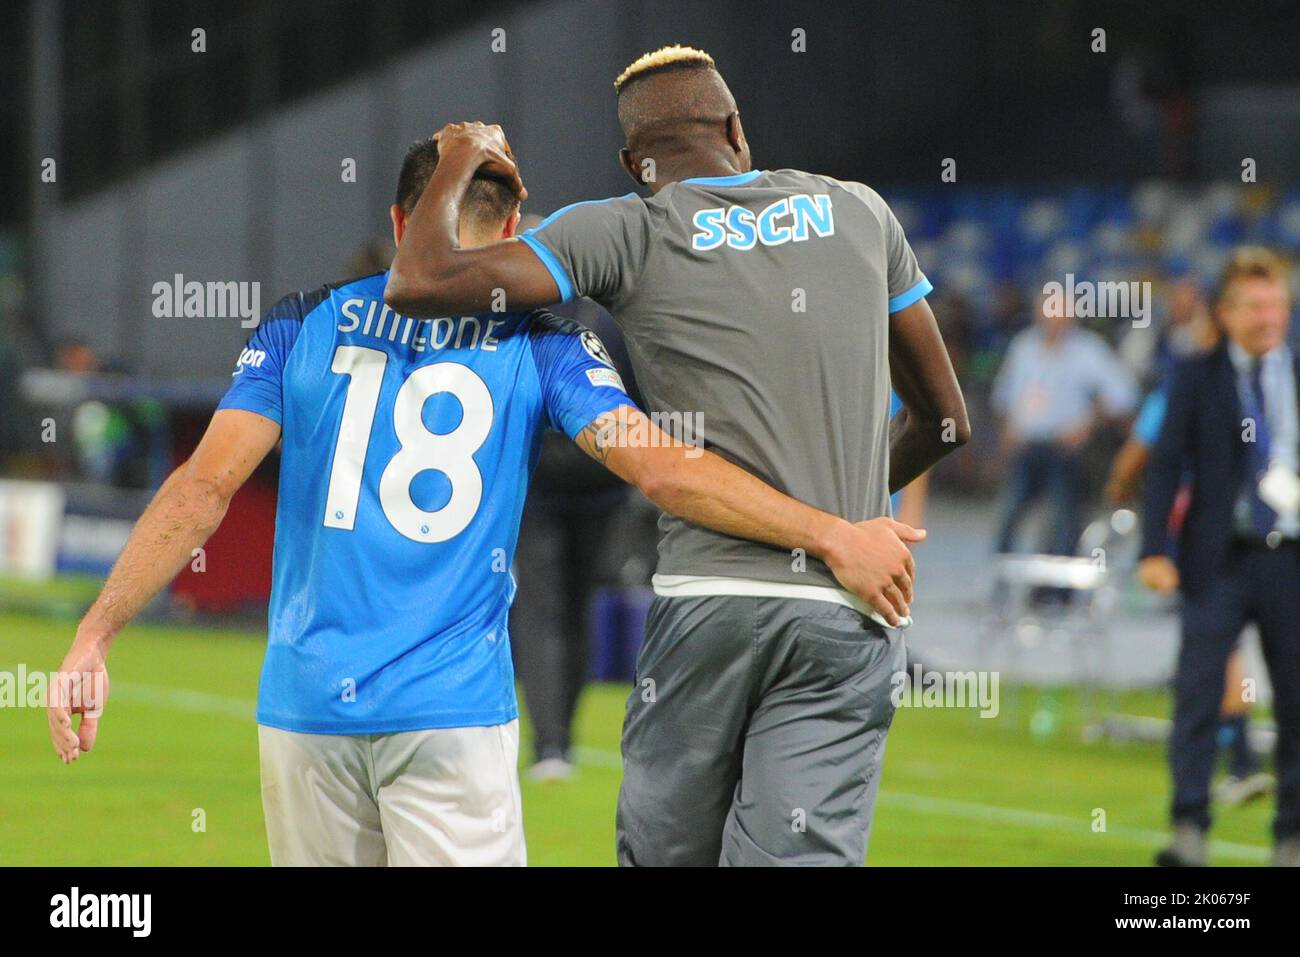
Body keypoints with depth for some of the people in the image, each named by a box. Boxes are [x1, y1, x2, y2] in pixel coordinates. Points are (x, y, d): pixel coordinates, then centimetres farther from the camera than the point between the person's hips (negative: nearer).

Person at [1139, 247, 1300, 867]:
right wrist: (1155, 550, -11)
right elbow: (1166, 464, -1)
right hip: (1221, 559, -2)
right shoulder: (1197, 380, 3)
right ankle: (1189, 831, -10)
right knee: (1197, 689, -10)